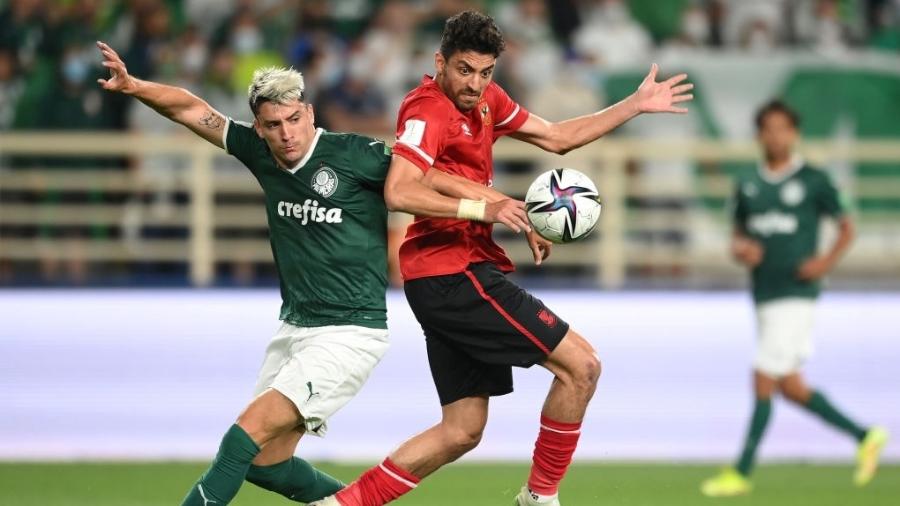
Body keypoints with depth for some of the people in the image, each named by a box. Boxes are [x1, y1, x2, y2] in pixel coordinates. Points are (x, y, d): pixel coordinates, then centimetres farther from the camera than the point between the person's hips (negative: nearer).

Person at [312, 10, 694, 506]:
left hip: (450, 279, 10)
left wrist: (635, 105, 22)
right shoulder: (428, 111, -14)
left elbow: (557, 137, 24)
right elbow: (398, 193, -26)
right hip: (454, 274, -10)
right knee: (580, 364, -7)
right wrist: (482, 207, -30)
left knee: (462, 431, 10)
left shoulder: (483, 99, 14)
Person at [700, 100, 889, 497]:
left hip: (795, 294, -7)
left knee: (764, 382, -9)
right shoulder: (748, 186, 11)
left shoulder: (813, 181, -3)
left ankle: (741, 473, -5)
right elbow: (738, 238, 20)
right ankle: (864, 437, 21)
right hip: (763, 296, 7)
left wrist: (826, 261, -13)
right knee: (790, 387, 8)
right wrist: (741, 250, -4)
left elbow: (846, 228, 4)